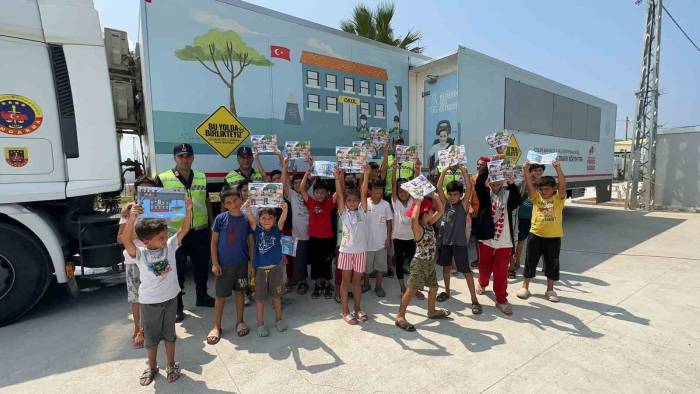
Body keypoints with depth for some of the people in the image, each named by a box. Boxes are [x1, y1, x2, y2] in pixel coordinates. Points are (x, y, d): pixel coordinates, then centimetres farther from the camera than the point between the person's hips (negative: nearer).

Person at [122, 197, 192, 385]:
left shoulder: (170, 246, -9)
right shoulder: (140, 254, -16)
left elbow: (184, 230, -16)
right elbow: (126, 240, -33)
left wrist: (188, 210, -29)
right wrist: (132, 218, -47)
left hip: (170, 299, 2)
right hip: (150, 302, -1)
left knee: (169, 334, 17)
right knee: (151, 336, 17)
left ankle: (171, 366, 35)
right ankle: (152, 367, 40)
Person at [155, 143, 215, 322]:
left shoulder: (202, 178, 6)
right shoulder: (163, 179, -6)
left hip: (200, 232, 4)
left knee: (202, 266, 18)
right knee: (177, 271, 9)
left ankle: (202, 296, 38)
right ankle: (177, 306, 25)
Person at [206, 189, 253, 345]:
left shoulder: (247, 219, -5)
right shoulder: (220, 218, -9)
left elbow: (251, 242, 2)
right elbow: (214, 242, -4)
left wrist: (251, 262, 0)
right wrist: (215, 263, -7)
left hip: (242, 263, 2)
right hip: (224, 264, -1)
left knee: (240, 292, 14)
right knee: (221, 296, 7)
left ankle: (240, 321, 31)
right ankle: (217, 326, 24)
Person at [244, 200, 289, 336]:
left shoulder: (277, 230, -3)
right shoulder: (257, 230, -4)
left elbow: (282, 220, -19)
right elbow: (251, 219, -19)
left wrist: (285, 209, -39)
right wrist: (248, 208, -39)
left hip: (276, 268, 1)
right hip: (260, 269, -1)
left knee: (276, 295, 15)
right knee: (260, 297, 10)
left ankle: (278, 319, 34)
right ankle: (260, 324, 25)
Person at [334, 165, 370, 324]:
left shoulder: (362, 211, 3)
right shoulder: (343, 212, 1)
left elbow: (364, 193, -6)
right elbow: (339, 194, -9)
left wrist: (366, 175, -14)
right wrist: (338, 177, -17)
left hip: (360, 250, 1)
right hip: (346, 250, -1)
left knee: (356, 281, 14)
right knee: (345, 280, 8)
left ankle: (357, 308, 26)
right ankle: (345, 311, 18)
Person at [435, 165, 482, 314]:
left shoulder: (464, 204, -5)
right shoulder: (445, 203, 3)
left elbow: (469, 188, -18)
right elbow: (438, 187, -6)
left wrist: (463, 170, -16)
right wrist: (445, 170, -11)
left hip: (459, 242, -4)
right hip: (444, 241, 4)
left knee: (466, 270, 2)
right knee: (446, 267, 17)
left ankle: (474, 299, 11)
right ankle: (447, 291, 35)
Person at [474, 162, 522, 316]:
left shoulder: (508, 193, -1)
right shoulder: (485, 193, -1)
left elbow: (517, 201, -22)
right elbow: (478, 184, -21)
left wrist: (512, 184, -40)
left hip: (504, 241, -1)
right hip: (486, 239, 1)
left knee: (501, 272, 2)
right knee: (484, 267, 19)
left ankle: (501, 299, 15)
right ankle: (482, 283, 47)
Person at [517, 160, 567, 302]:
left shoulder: (558, 198, 0)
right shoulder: (536, 197, 3)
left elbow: (563, 185, -16)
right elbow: (529, 186, -11)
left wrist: (558, 169, -27)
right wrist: (526, 171, -25)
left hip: (553, 237, -1)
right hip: (535, 235, 1)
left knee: (552, 264, 10)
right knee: (530, 262, 8)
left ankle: (550, 290, 27)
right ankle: (525, 287, 21)